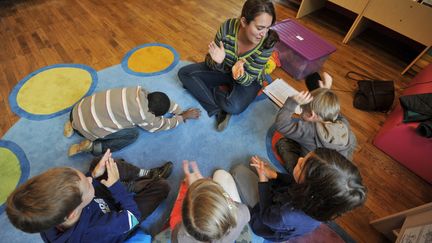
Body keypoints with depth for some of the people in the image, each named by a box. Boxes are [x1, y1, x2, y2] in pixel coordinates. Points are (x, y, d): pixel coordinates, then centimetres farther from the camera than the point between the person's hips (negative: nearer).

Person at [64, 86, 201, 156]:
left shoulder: (141, 92, -3)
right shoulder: (143, 115, -21)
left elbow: (164, 100, 13)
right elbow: (163, 125, -2)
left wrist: (180, 112, 11)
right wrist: (184, 117, 8)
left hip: (81, 108, 8)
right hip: (86, 125, -8)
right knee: (132, 134, -6)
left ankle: (74, 124, 24)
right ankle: (93, 147, -6)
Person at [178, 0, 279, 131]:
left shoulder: (267, 43, -28)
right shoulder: (227, 27, -26)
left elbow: (248, 79, -21)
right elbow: (211, 62, -14)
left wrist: (240, 75, -45)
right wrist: (217, 62, -38)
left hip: (248, 79, -3)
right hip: (223, 69, 4)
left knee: (234, 107, -34)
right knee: (184, 73, -11)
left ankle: (211, 90, -3)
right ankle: (219, 111, -18)